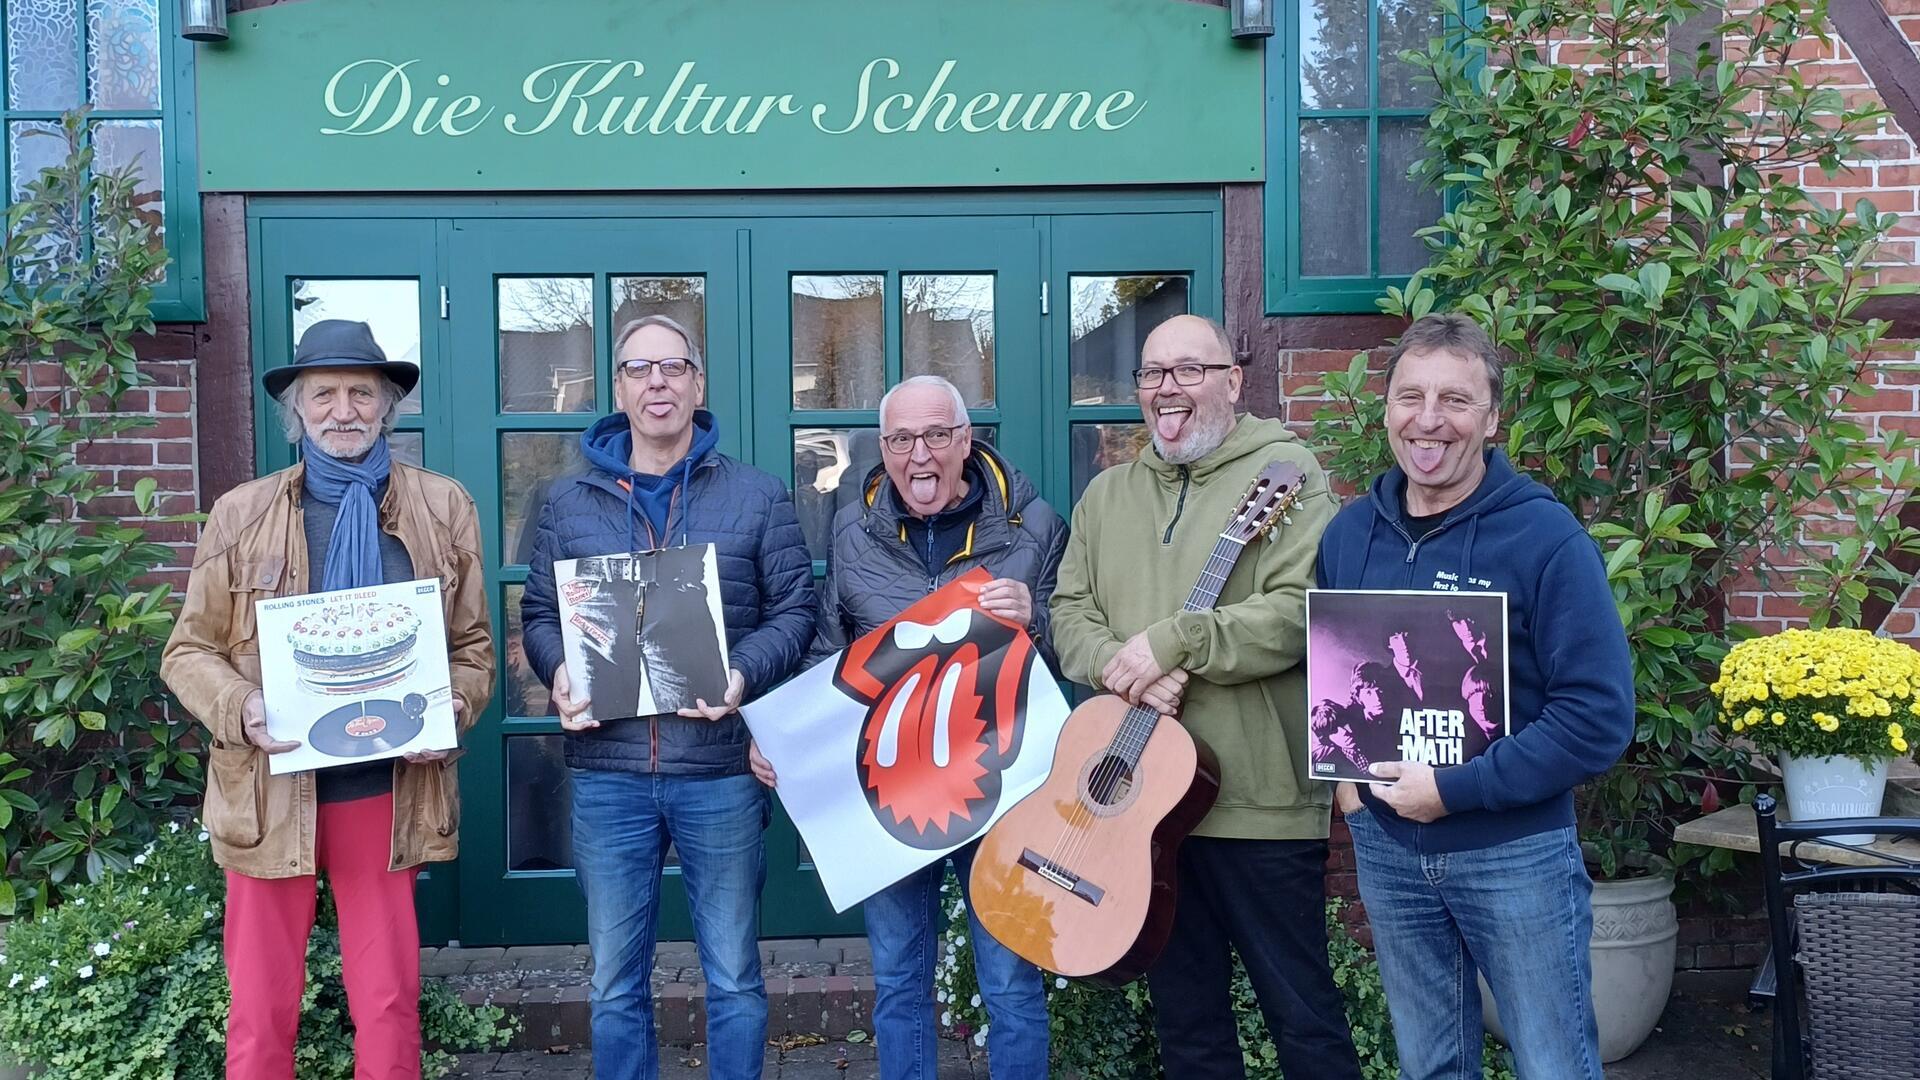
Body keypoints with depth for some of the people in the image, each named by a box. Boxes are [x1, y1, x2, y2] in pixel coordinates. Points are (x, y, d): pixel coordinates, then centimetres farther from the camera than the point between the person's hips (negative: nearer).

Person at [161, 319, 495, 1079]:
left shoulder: (444, 508, 3)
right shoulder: (240, 513, 2)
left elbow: (474, 644, 6)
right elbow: (189, 651, 4)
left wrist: (448, 712, -12)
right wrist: (240, 709, -15)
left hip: (387, 794, 0)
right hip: (271, 793, 0)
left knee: (389, 1004, 11)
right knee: (261, 1008, 11)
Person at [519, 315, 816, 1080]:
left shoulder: (759, 497, 3)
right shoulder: (569, 504, 9)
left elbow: (794, 610, 1)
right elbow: (538, 613, 11)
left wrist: (743, 674, -16)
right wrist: (560, 673, -10)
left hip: (721, 771, -1)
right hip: (607, 774, 2)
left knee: (733, 976, 11)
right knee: (616, 983, 13)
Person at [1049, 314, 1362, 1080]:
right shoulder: (1107, 494, 13)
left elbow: (1305, 610, -18)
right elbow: (1069, 609, 7)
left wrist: (1172, 642, -23)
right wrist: (1118, 666, -13)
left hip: (1261, 799, -5)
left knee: (1300, 1012, 7)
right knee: (1183, 1011, 18)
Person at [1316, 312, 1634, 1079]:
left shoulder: (1544, 537, -14)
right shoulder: (1348, 535, 2)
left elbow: (1599, 715, -18)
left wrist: (1455, 789, -20)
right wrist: (1342, 771, -2)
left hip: (1516, 851, -4)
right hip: (1386, 847, 4)